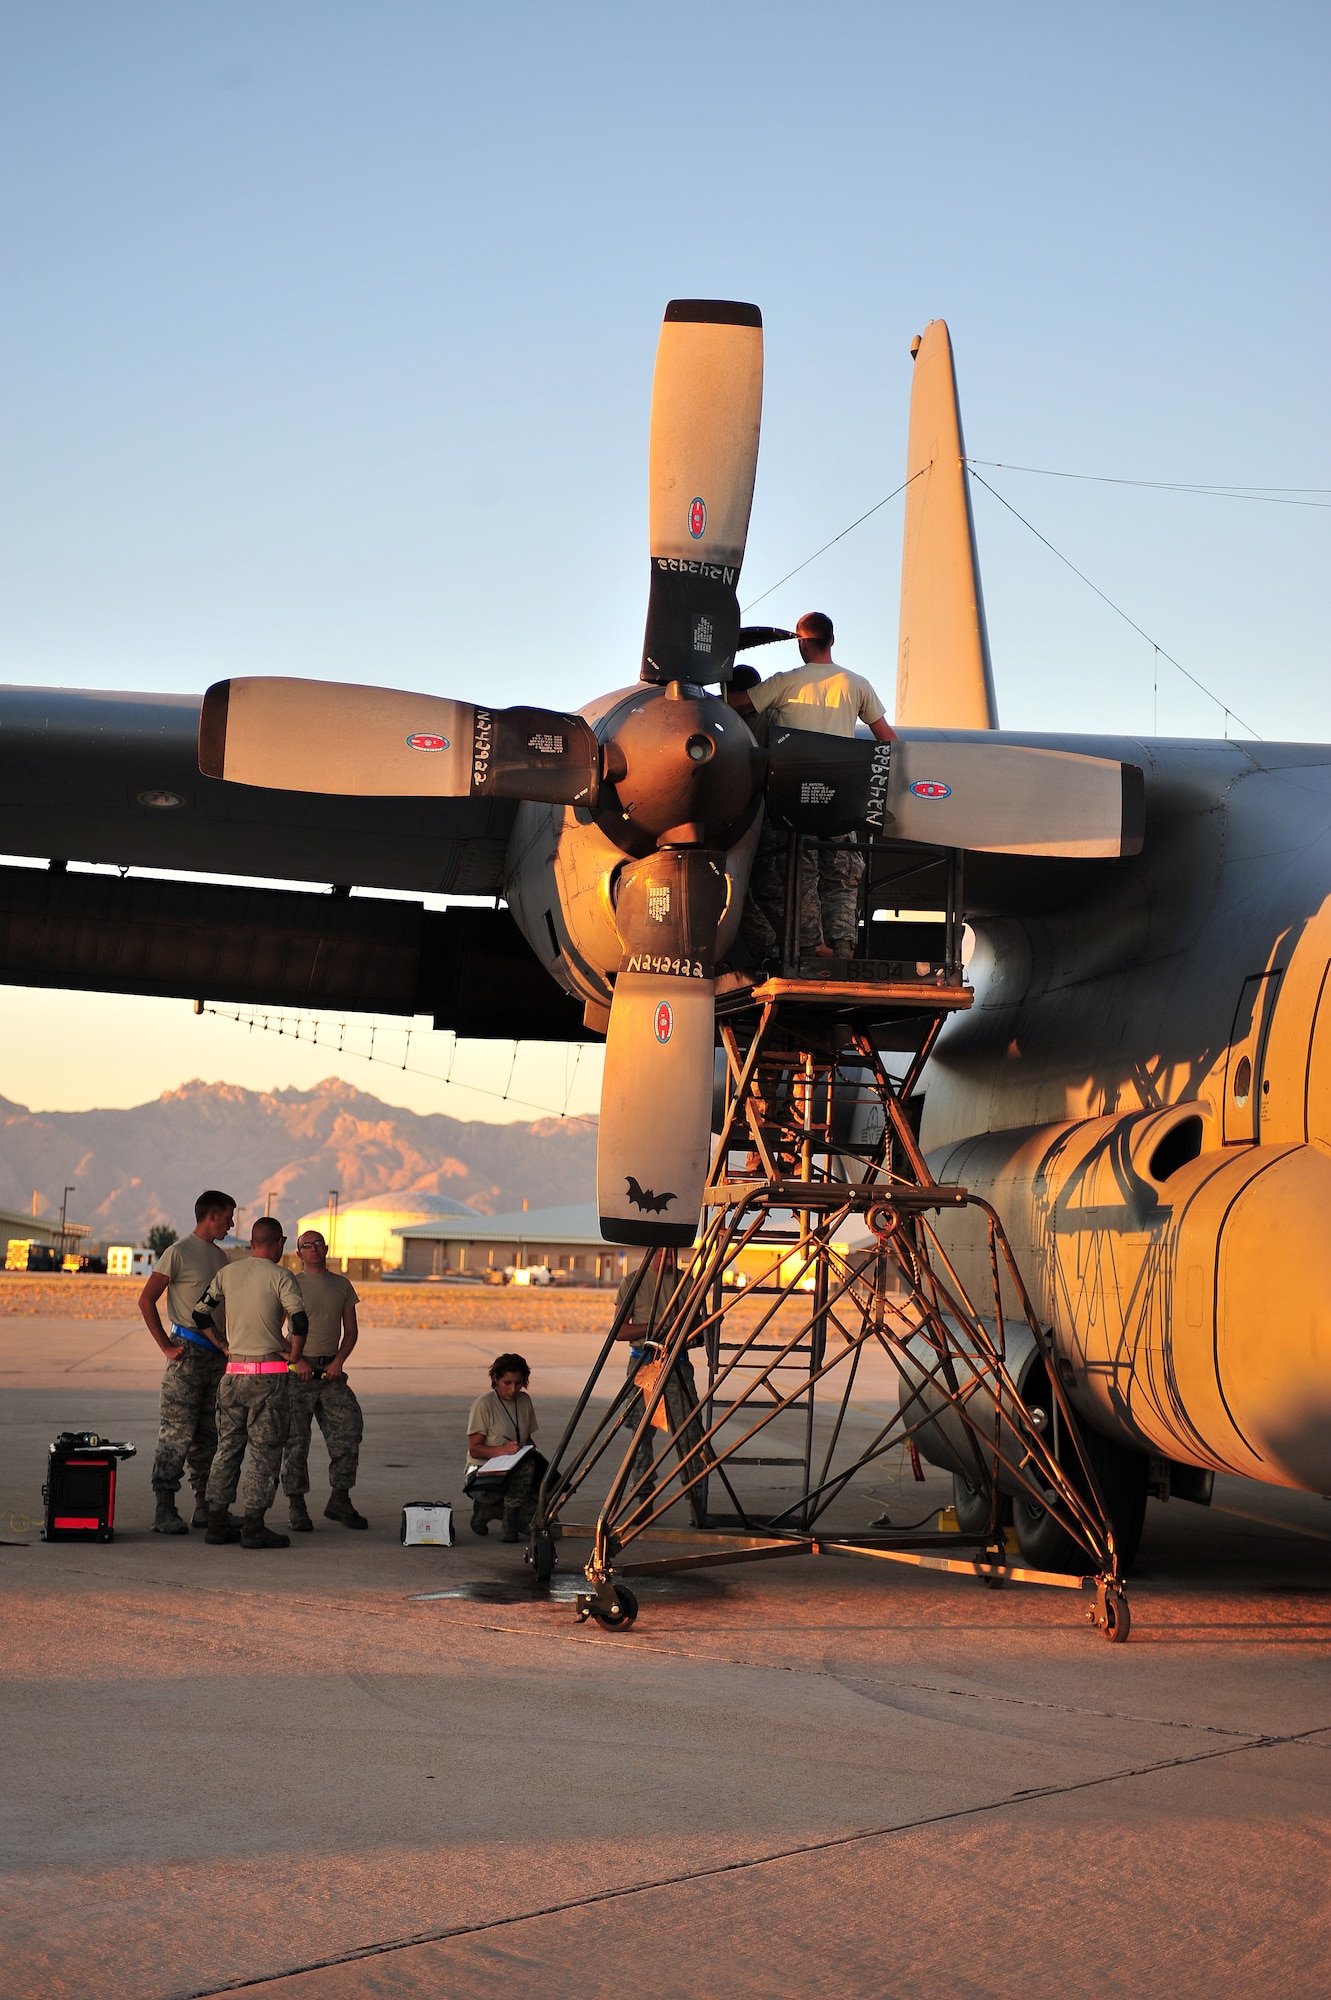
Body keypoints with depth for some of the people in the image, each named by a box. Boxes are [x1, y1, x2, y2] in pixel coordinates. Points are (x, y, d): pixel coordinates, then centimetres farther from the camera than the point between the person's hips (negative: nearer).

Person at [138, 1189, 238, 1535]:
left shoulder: (220, 1256, 16)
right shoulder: (179, 1252, -7)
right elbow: (146, 1300, -10)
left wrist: (226, 1344, 15)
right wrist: (167, 1347, -11)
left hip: (217, 1354, 8)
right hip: (189, 1353, -8)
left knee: (210, 1434, 10)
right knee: (176, 1432, -8)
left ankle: (206, 1506, 16)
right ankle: (164, 1510, -7)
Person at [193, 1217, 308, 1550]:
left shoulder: (227, 1273, 7)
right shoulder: (280, 1276, -9)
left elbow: (200, 1315, 12)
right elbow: (300, 1320, -19)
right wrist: (294, 1355, -4)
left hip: (233, 1373, 5)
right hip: (269, 1374, -5)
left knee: (227, 1447, 13)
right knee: (264, 1451, 0)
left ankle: (217, 1523, 14)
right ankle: (253, 1528, -1)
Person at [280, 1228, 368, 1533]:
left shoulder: (342, 1285, 12)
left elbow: (351, 1331, 14)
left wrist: (339, 1361, -2)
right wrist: (296, 1359, -11)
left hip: (331, 1371, 3)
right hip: (298, 1370, -3)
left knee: (349, 1428, -5)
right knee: (296, 1439, -2)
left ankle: (339, 1501, 6)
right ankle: (296, 1505, 5)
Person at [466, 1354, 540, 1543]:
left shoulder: (525, 1401, 7)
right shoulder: (484, 1405, -11)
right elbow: (474, 1449, -14)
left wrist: (531, 1450, -7)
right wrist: (502, 1450, -31)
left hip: (514, 1472, 6)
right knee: (526, 1465, -36)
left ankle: (487, 1509, 2)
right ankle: (510, 1526, -18)